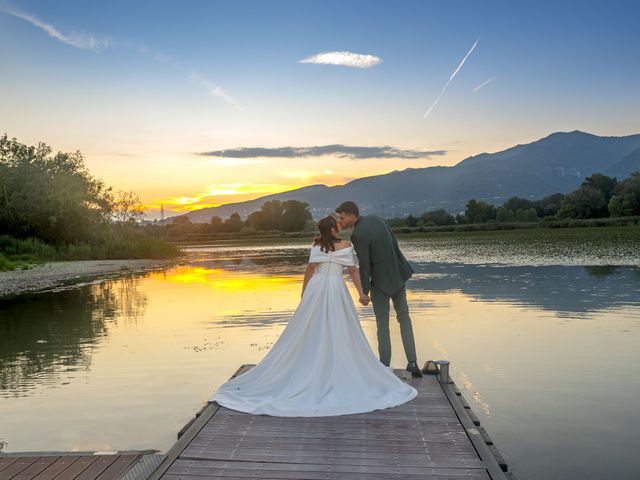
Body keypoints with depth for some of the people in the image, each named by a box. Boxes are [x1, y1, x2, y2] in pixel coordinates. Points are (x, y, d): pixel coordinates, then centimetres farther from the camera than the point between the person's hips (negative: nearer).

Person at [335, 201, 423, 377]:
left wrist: (364, 292, -10)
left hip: (380, 280, -7)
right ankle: (412, 362, 12)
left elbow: (364, 266, -21)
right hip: (397, 273, 7)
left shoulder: (357, 235, -23)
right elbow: (394, 243, 8)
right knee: (403, 317, 18)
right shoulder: (375, 218, 1)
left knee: (382, 323, 6)